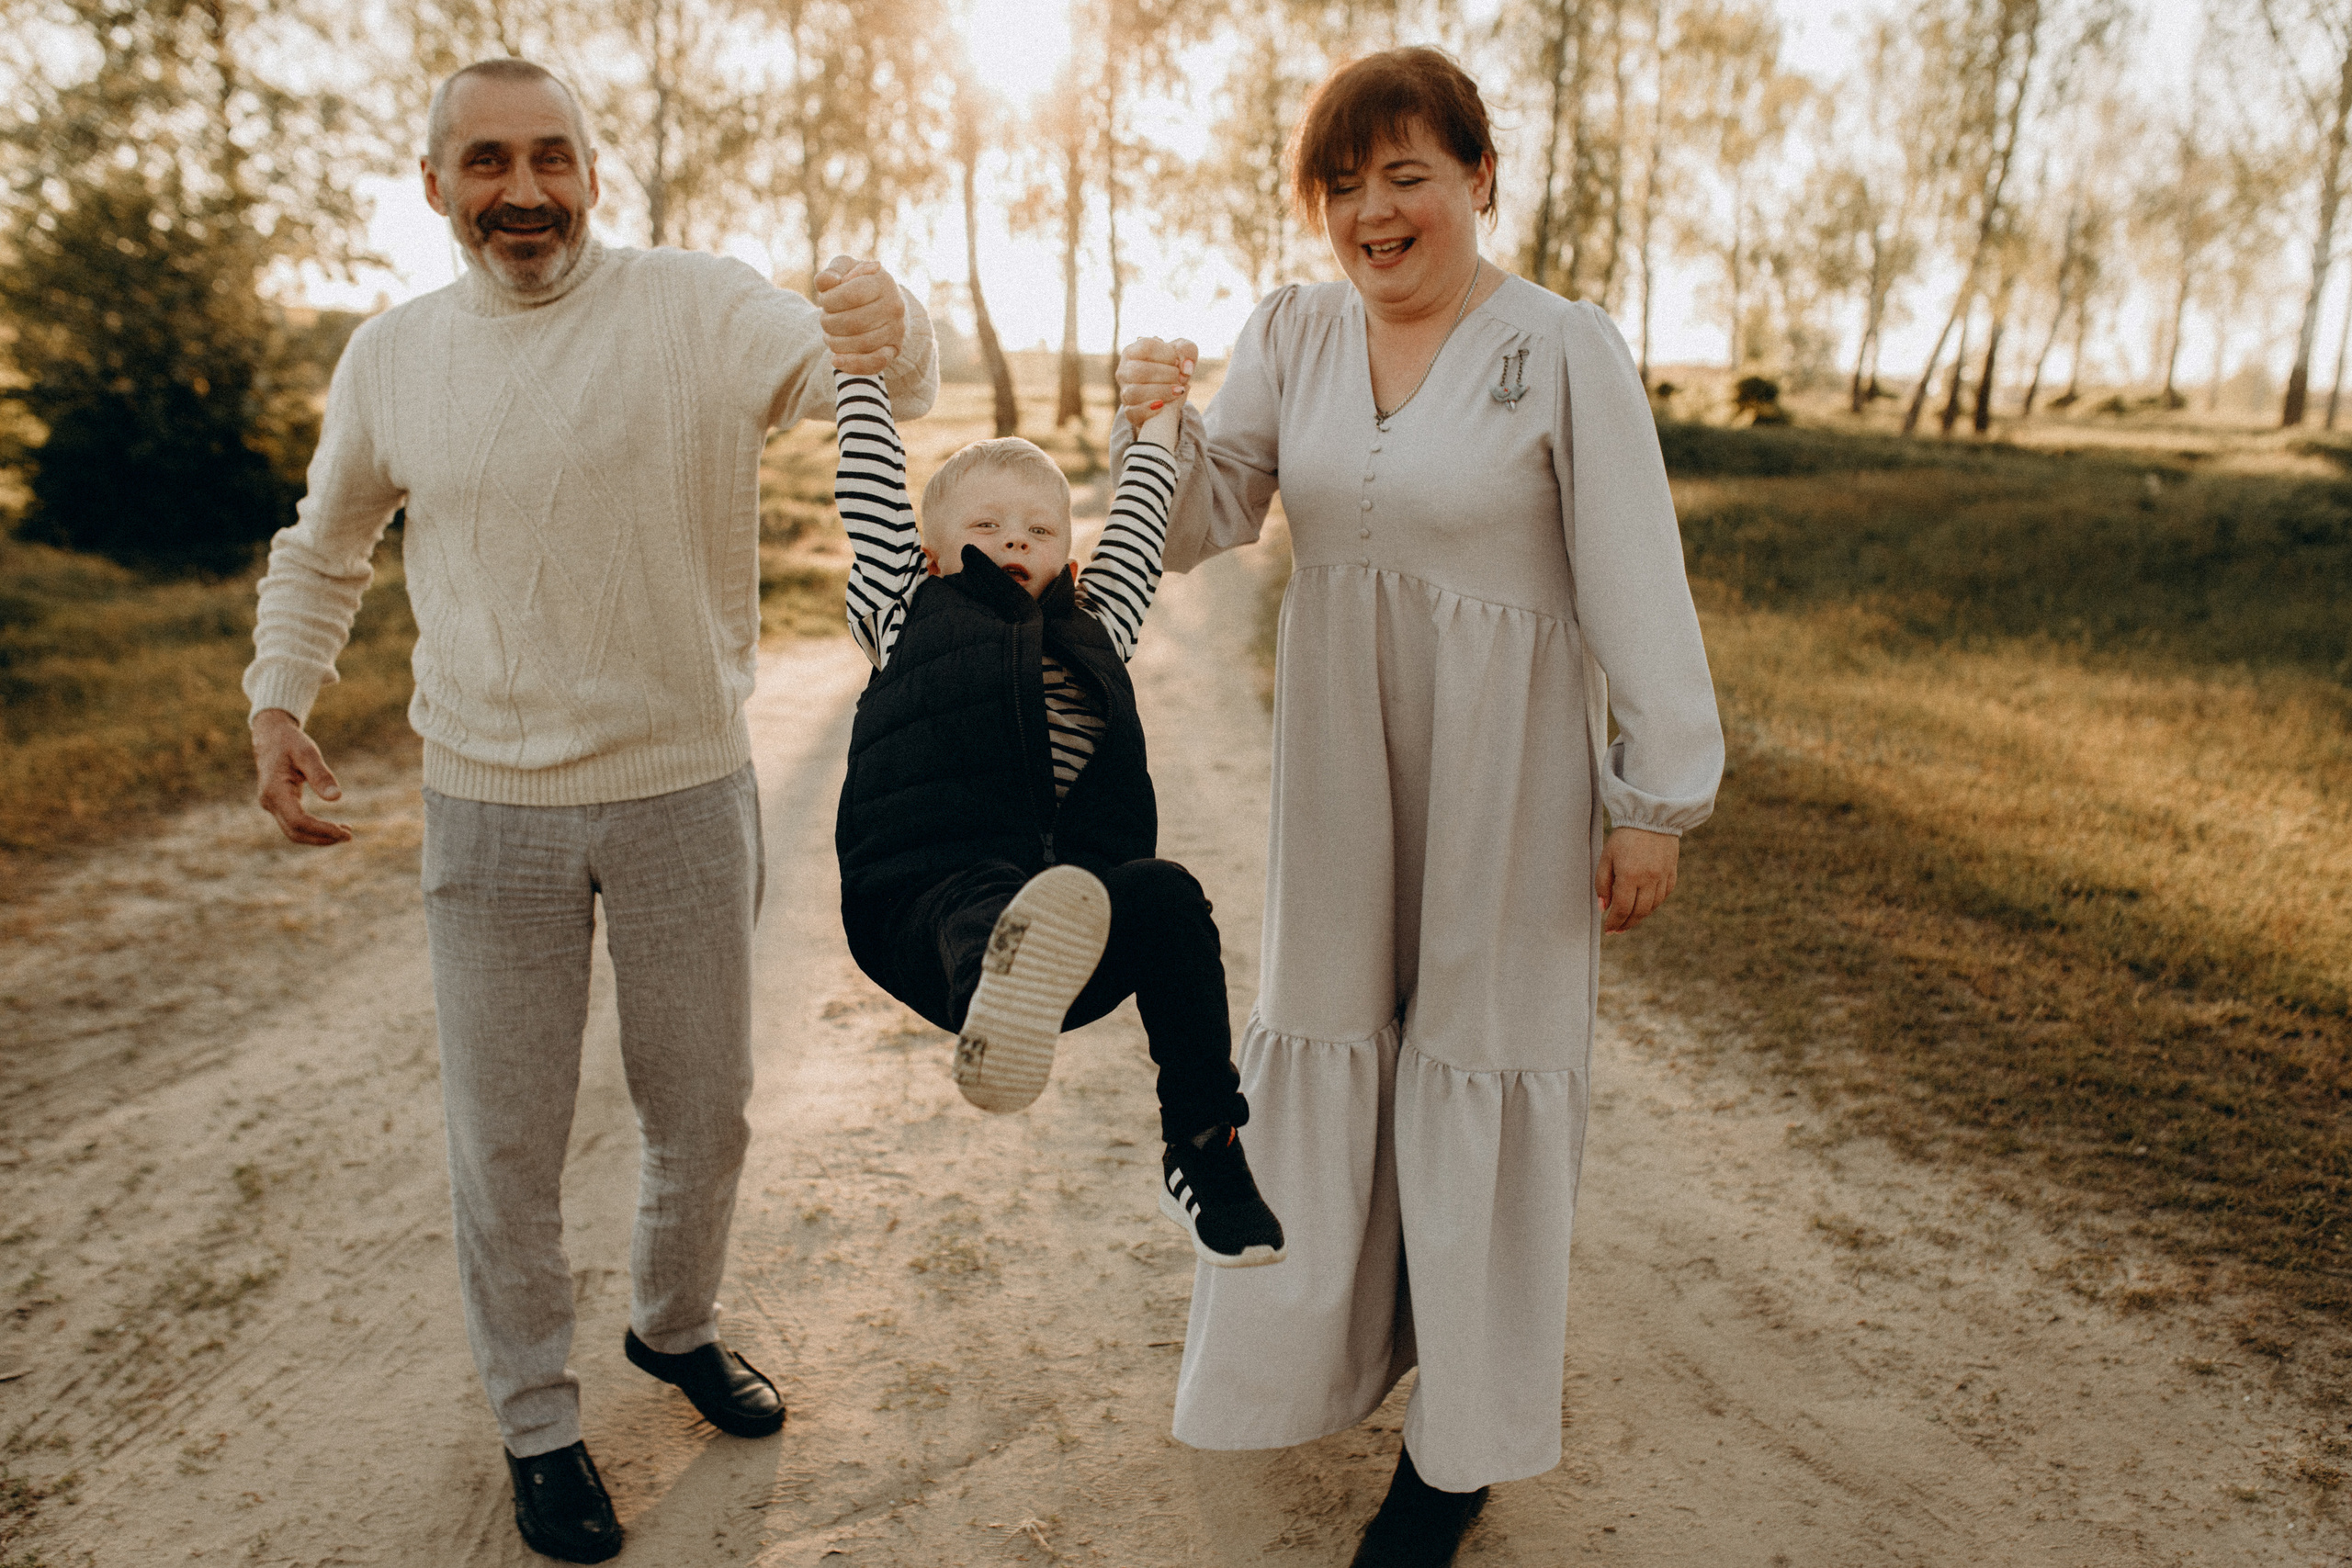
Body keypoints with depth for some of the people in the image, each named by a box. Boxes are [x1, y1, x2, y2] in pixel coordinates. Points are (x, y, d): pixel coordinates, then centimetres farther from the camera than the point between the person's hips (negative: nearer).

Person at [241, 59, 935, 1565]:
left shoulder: (698, 307, -7)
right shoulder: (391, 357, 3)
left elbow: (849, 375, -25)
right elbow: (323, 546, 19)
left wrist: (893, 335, -48)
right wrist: (278, 699, 9)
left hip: (689, 787, -1)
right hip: (490, 807, 2)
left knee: (704, 1111, 15)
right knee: (506, 1140, 10)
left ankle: (677, 1325, 44)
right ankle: (537, 1420, 33)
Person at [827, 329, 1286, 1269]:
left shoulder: (1092, 632, 27)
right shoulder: (906, 613, 20)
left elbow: (1134, 529, 35)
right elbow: (871, 486, 17)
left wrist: (1157, 419, 45)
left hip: (1085, 893, 3)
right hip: (926, 908, -3)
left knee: (1167, 895, -27)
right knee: (990, 900, -35)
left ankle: (1203, 1155, -17)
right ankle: (997, 1017, -70)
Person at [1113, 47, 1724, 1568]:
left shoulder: (1567, 350, -11)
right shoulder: (1296, 333, 2)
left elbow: (1637, 588, -10)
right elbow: (1205, 524, 2)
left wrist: (1658, 800, -9)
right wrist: (1157, 424, -19)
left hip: (1503, 777, -4)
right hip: (1339, 770, 4)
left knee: (1478, 1069, 7)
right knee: (1329, 1043, 16)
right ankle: (1330, 1343, 43)